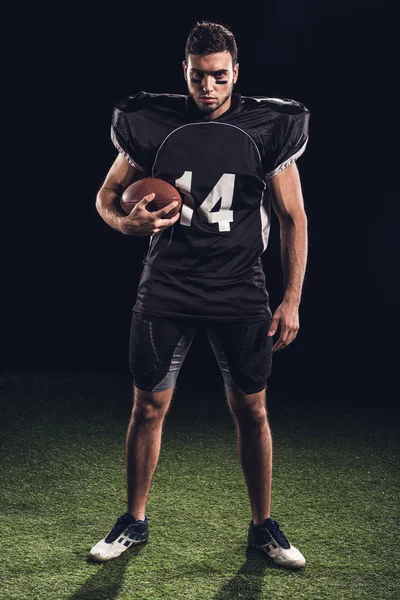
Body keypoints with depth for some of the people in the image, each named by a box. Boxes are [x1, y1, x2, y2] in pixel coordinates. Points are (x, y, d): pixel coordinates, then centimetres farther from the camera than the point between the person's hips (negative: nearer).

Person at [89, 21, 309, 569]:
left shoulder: (267, 130, 0)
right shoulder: (152, 125, 0)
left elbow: (293, 218, 4)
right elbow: (106, 197, 10)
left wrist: (292, 301, -1)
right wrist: (128, 222, -15)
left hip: (241, 292, 0)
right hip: (167, 289, 1)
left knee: (251, 410, 4)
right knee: (148, 407, 5)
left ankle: (263, 526, 22)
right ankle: (134, 522, 23)